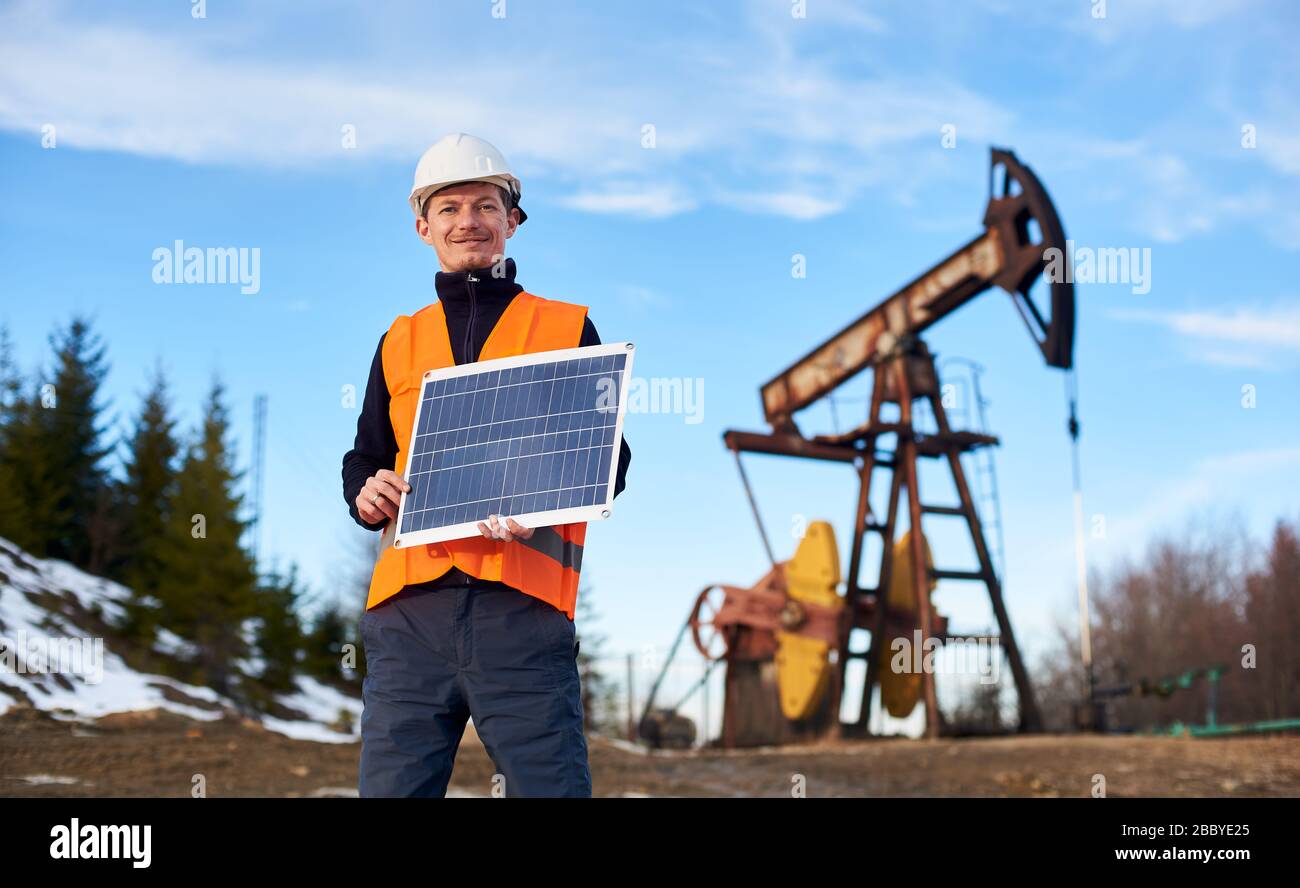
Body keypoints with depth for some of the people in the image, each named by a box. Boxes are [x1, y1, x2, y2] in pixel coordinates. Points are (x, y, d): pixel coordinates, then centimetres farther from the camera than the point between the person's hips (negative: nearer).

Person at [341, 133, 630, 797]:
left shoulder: (569, 329, 12)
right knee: (391, 787, 0)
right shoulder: (399, 342, 21)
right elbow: (365, 458, 25)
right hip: (409, 604, 3)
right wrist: (366, 493, 2)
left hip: (523, 603, -3)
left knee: (550, 784, -7)